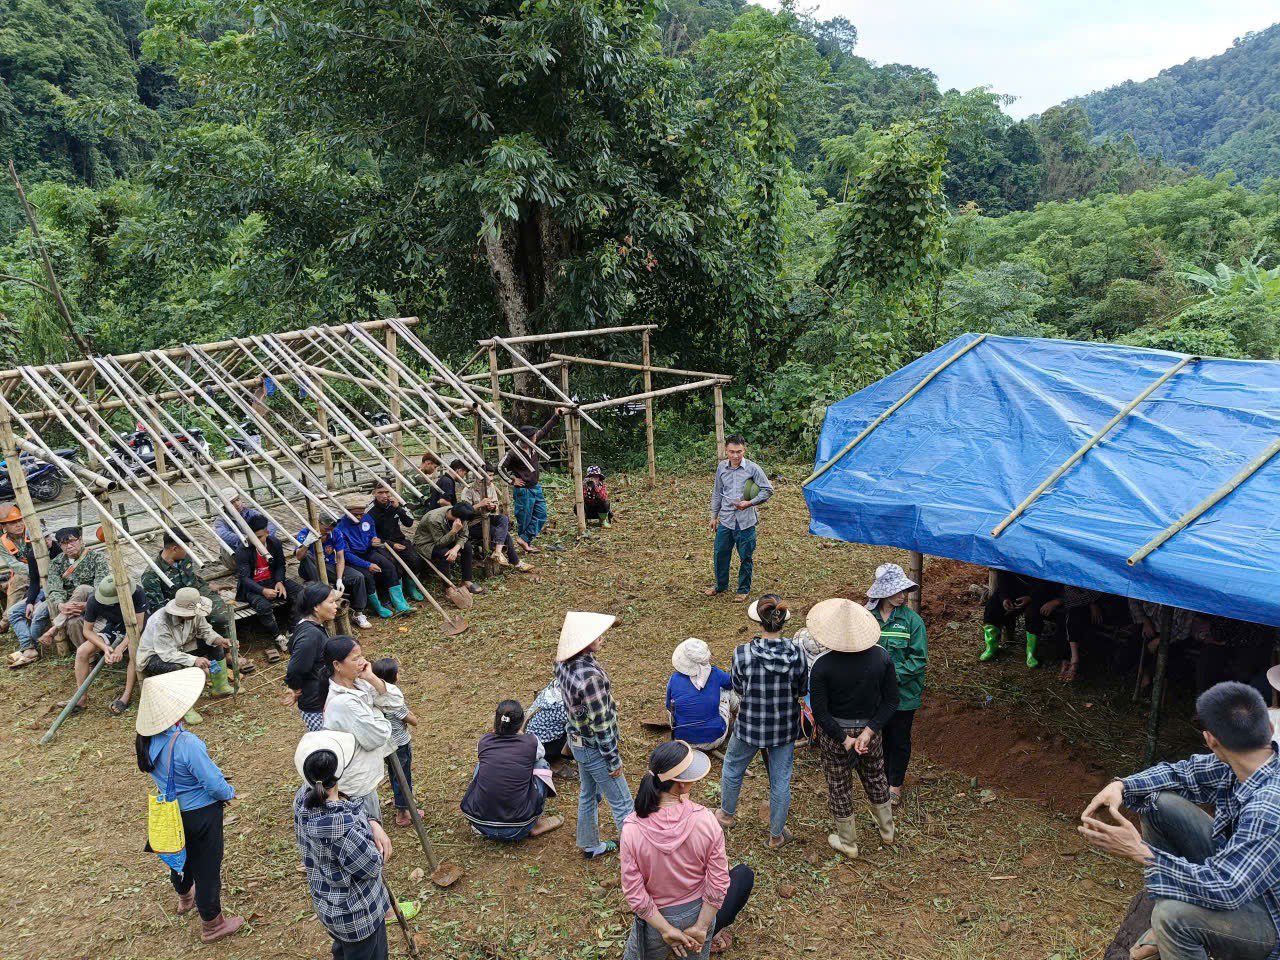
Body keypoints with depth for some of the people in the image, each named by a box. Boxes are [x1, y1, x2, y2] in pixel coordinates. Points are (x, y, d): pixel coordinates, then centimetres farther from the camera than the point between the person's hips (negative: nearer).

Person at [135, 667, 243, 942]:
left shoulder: (147, 739, -12)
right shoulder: (186, 743, -35)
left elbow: (159, 773, 6)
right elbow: (214, 782, -28)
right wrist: (229, 793, -8)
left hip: (171, 809, 7)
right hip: (200, 813, -7)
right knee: (206, 866, 11)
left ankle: (185, 898, 58)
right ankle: (212, 924, 28)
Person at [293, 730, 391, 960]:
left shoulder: (304, 796, -17)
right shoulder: (342, 828, -42)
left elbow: (349, 810, 2)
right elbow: (372, 867, -25)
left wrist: (371, 825, -13)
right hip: (356, 914, -7)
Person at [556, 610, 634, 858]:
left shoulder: (564, 663, -7)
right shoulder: (590, 675, -34)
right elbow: (600, 724, -26)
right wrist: (614, 760, -15)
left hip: (578, 742, 9)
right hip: (595, 748, -9)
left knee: (588, 795, 26)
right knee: (622, 804, 8)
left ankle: (589, 845, 42)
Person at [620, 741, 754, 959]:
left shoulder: (632, 829, -23)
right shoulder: (704, 819, -24)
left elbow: (633, 893, -18)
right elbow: (718, 882, -17)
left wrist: (666, 930, -9)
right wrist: (701, 928, -8)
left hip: (655, 916, 2)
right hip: (698, 913, -2)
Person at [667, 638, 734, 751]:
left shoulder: (675, 679, -13)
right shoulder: (715, 674, -13)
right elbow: (731, 683, 10)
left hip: (684, 740, 0)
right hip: (714, 740, 0)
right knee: (727, 690, 18)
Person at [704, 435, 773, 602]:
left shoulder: (752, 468, -9)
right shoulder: (722, 468, 3)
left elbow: (768, 490, -4)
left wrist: (749, 503, -15)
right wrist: (714, 516, 15)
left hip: (745, 521, -3)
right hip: (725, 519, 3)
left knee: (745, 557, 7)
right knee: (720, 553, 10)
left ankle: (743, 590, 23)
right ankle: (721, 585, 31)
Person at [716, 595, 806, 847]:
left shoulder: (743, 654, -25)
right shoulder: (797, 654, -19)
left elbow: (738, 689, -9)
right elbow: (802, 691, -4)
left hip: (750, 725, -1)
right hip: (785, 728, 1)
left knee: (732, 767, 26)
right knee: (780, 780, 19)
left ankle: (726, 815, 47)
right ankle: (776, 834, 35)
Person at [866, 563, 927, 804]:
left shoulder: (912, 620, -14)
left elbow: (919, 659, -12)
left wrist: (895, 676, -20)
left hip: (903, 693, -2)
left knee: (900, 740, 15)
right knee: (881, 736, 19)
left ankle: (895, 784, 35)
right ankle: (882, 778, 40)